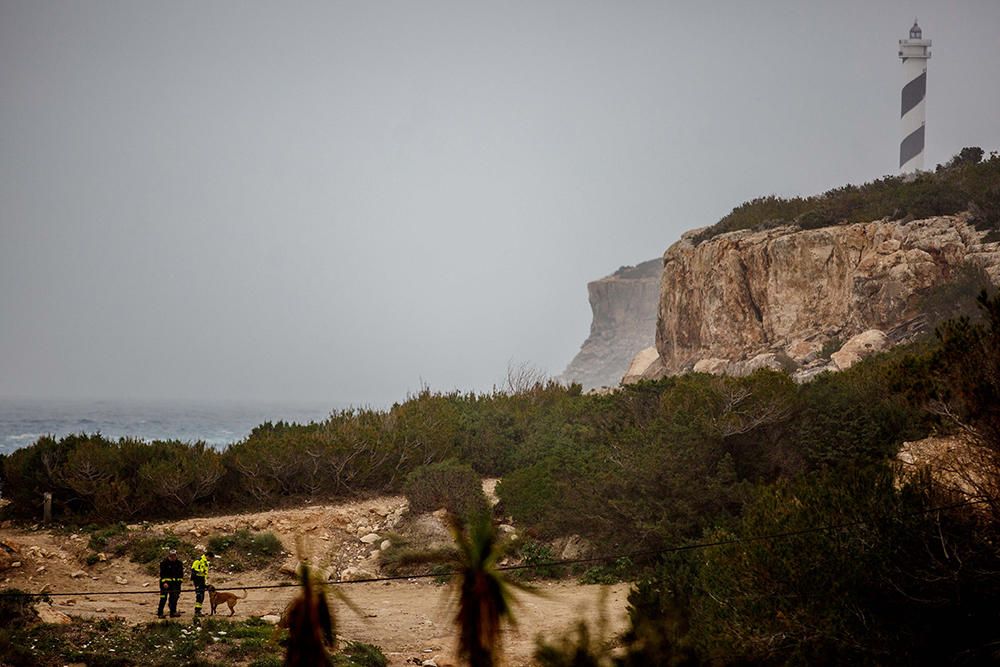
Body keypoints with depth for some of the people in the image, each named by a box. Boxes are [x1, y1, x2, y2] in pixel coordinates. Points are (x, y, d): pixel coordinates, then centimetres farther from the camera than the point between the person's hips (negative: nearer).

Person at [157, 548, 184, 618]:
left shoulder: (178, 563, 7)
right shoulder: (164, 563, -7)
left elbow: (181, 573, 14)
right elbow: (162, 573, -10)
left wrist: (179, 581, 4)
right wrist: (164, 582, -18)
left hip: (175, 583, 5)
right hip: (165, 582, -5)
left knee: (174, 598, 4)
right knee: (163, 598, -6)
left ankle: (173, 612, 10)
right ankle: (160, 613, -1)